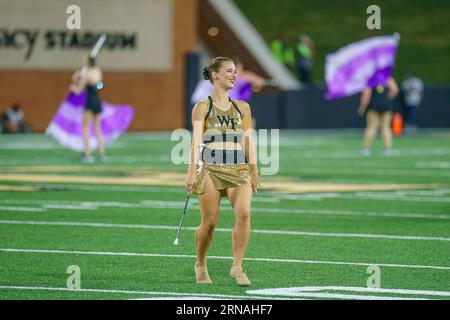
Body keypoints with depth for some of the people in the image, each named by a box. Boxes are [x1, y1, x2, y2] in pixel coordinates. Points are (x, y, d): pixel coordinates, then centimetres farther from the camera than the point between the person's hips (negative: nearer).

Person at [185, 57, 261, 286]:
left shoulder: (242, 108, 16)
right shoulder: (202, 108, 5)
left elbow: (248, 141, 18)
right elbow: (196, 140, -3)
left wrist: (254, 171, 14)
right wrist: (192, 171, -13)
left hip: (238, 170, 3)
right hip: (210, 169, -3)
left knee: (243, 213, -21)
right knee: (209, 223, -2)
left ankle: (237, 267, -14)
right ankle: (200, 266, 22)